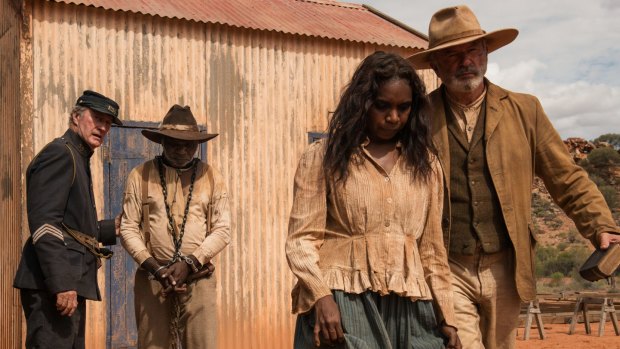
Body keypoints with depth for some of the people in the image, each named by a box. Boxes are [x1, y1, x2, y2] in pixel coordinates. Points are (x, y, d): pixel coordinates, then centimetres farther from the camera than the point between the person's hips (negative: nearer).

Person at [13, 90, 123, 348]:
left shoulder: (78, 159, 23)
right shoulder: (60, 154, -9)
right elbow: (44, 225, -20)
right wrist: (61, 284, -25)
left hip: (69, 283, 11)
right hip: (54, 286, -11)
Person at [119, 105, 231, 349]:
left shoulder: (211, 178, 7)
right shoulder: (140, 176, 5)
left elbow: (222, 230, 2)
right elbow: (128, 228, 2)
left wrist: (188, 264, -10)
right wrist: (154, 266, -11)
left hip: (198, 280, 0)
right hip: (151, 280, 0)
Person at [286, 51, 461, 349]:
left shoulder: (425, 164, 15)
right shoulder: (323, 157, 3)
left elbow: (431, 246, 17)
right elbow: (302, 239, -3)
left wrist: (446, 316, 13)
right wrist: (321, 296, -18)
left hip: (408, 306, 4)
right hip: (343, 301, -4)